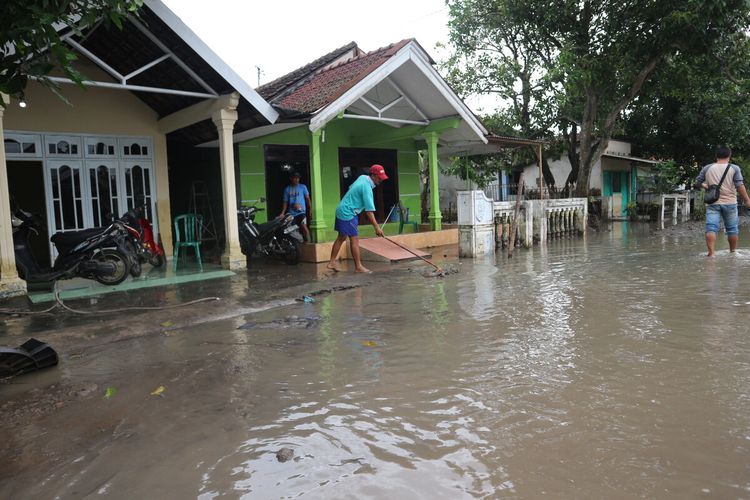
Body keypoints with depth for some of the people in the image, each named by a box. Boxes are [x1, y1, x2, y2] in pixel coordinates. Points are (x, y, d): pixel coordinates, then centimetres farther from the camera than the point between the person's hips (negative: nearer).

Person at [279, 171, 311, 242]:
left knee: (304, 227, -21)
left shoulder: (303, 187, 5)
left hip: (301, 212, -3)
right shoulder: (287, 189, 10)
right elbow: (285, 202, 10)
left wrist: (310, 210, -1)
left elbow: (307, 199, 6)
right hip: (291, 213, 3)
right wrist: (282, 213, -1)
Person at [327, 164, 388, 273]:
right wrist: (376, 227, -25)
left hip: (341, 210, 10)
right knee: (354, 239, -6)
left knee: (341, 238, 13)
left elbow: (351, 188, 23)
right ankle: (358, 267, -2)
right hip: (348, 213, -10)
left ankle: (332, 262, 17)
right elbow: (369, 211, -26)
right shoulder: (367, 188, -22)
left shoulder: (362, 177, 5)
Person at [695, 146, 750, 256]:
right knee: (732, 229, 14)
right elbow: (740, 186, -6)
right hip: (729, 203, 0)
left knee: (711, 228, -7)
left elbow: (697, 183, 10)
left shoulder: (707, 168, 4)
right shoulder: (734, 168, -1)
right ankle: (733, 251, 25)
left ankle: (711, 252, -19)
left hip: (712, 203, 0)